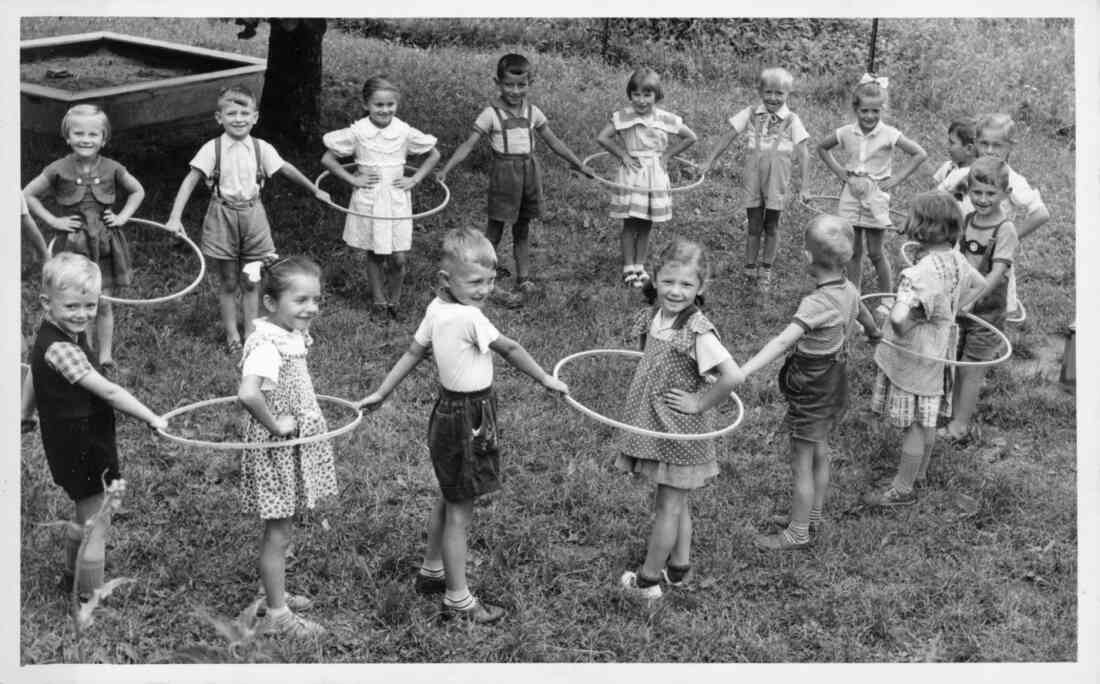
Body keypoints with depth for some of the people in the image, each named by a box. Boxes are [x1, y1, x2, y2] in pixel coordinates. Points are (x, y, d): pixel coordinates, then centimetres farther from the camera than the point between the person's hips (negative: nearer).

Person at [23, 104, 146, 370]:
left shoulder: (112, 169, -3)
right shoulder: (59, 170, -7)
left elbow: (138, 191, 14)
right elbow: (28, 194, 3)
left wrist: (123, 216, 2)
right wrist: (52, 220, -4)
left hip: (106, 245, 1)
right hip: (73, 245, -1)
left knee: (103, 305, 5)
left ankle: (105, 358, 15)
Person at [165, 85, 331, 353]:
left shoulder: (261, 148, -3)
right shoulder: (212, 149, -10)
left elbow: (287, 170, 11)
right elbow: (190, 181, -12)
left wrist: (315, 191, 21)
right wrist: (175, 218, -21)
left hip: (252, 215, 2)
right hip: (222, 217, -2)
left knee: (250, 283, 10)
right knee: (228, 283, 7)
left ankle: (251, 333, 20)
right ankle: (232, 335, 19)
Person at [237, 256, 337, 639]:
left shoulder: (292, 336, 2)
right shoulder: (267, 346, -27)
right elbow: (248, 394, -42)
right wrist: (275, 424, -29)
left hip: (295, 447, 9)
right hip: (277, 450, -9)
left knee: (280, 529, 22)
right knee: (278, 533, 3)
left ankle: (274, 593, 37)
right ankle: (276, 615, 14)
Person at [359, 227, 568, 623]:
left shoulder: (436, 309, -1)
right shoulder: (469, 317, -25)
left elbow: (413, 352, 7)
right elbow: (510, 350, -16)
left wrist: (381, 393, 16)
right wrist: (546, 379, -3)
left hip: (449, 411, 9)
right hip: (468, 420, -9)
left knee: (448, 499, 25)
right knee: (460, 513, 2)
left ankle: (432, 572, 42)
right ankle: (458, 600, 12)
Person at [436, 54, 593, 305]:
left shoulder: (533, 112, 5)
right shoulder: (491, 114, -8)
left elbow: (553, 142, 14)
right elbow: (469, 144, -12)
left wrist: (579, 164, 17)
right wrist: (446, 169, -22)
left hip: (529, 169, 4)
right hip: (504, 170, -4)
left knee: (523, 229, 12)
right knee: (495, 229, 1)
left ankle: (523, 277, 19)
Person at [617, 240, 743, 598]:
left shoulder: (698, 331, -25)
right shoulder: (653, 317, -1)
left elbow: (733, 375, -33)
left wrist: (700, 404, -22)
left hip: (681, 431, -8)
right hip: (656, 424, 8)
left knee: (668, 505, 6)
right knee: (677, 502, 21)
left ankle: (648, 580, 18)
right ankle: (679, 567, 36)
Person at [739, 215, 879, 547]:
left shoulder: (816, 304, -31)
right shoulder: (848, 290, -5)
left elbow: (781, 343, -42)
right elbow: (863, 313, 19)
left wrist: (739, 373, -50)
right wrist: (873, 332, 43)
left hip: (811, 393, -8)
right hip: (835, 387, 8)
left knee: (802, 464, 7)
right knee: (820, 455, 24)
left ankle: (798, 532, 20)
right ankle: (813, 516, 40)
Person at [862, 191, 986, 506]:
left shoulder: (920, 274, -32)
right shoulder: (956, 259, -4)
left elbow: (899, 317, -44)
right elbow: (979, 284, 17)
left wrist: (901, 329, -22)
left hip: (914, 359, -8)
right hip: (939, 353, 8)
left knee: (914, 424, 6)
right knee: (927, 419, 22)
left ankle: (903, 489, 21)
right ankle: (919, 474, 39)